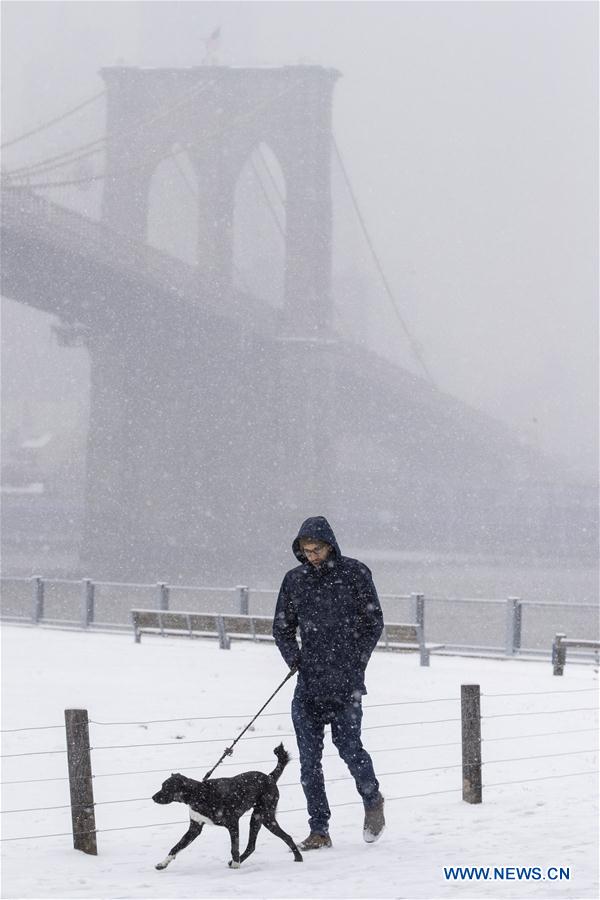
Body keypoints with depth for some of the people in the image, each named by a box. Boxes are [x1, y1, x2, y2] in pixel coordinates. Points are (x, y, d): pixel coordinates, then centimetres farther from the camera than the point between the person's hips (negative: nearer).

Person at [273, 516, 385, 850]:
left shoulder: (355, 574, -1)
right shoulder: (295, 579, 8)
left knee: (349, 745, -9)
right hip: (309, 683, 4)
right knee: (309, 756, -1)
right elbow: (282, 627, 16)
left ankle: (373, 801, 20)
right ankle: (319, 830, 5)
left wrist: (355, 664, -6)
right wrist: (295, 659, 0)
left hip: (346, 683, -4)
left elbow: (374, 622, 1)